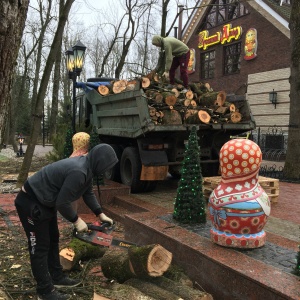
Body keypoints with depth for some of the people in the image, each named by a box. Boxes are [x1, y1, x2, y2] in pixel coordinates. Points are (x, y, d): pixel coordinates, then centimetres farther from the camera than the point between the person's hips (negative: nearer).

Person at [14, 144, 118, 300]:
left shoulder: (86, 167, 0)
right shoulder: (78, 171, -32)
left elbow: (88, 193, 13)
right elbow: (63, 203, -29)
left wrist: (100, 214, 11)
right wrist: (76, 220, -14)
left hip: (45, 202, 10)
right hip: (31, 203, -10)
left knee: (53, 240, 18)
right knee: (40, 247, 0)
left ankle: (57, 277, 33)